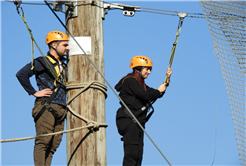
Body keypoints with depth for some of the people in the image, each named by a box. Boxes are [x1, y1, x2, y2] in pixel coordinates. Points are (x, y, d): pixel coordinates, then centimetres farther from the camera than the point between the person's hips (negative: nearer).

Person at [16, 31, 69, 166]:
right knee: (43, 142, -14)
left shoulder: (63, 66, 22)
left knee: (53, 145, 2)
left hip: (60, 110, 8)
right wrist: (34, 92, -12)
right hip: (46, 108, -8)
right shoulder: (42, 62, -2)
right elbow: (21, 74, -15)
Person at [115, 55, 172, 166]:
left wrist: (167, 79, 13)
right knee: (132, 153, -17)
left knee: (138, 155, 4)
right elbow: (145, 95, -17)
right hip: (128, 120, -10)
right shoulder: (130, 81, -7)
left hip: (137, 122, 10)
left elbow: (158, 94, 21)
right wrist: (158, 91, -1)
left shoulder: (140, 83, 22)